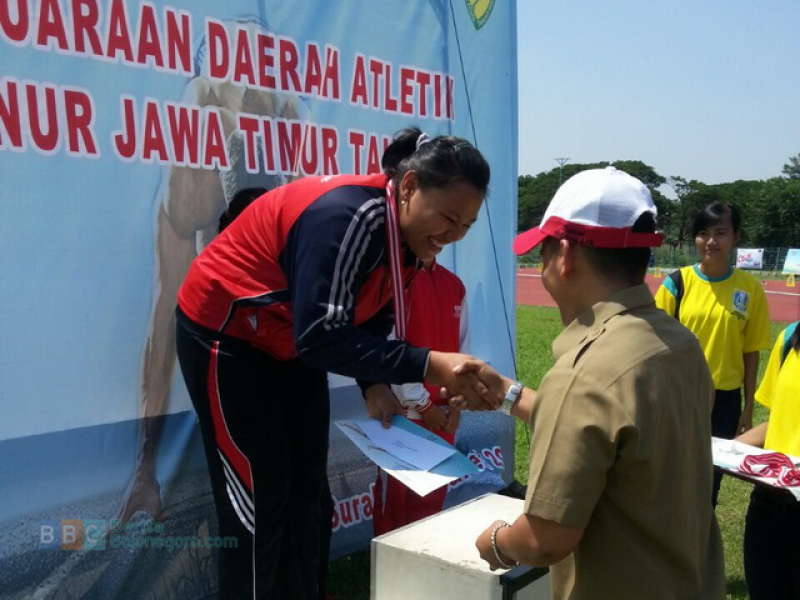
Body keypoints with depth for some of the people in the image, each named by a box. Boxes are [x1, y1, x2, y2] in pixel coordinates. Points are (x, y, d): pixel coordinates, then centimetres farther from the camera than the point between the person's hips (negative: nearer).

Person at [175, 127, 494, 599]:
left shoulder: (409, 237, -5)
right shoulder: (348, 218, -33)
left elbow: (368, 322, 5)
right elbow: (322, 336, -36)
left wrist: (376, 387, -10)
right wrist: (426, 365, -39)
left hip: (293, 345, 9)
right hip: (225, 336, -8)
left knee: (309, 497, 13)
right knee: (259, 505, -2)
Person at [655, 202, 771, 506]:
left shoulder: (750, 288, -4)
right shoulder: (677, 282, -7)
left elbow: (751, 351, 2)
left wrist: (748, 407, 4)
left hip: (724, 399, 1)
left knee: (711, 473, 14)